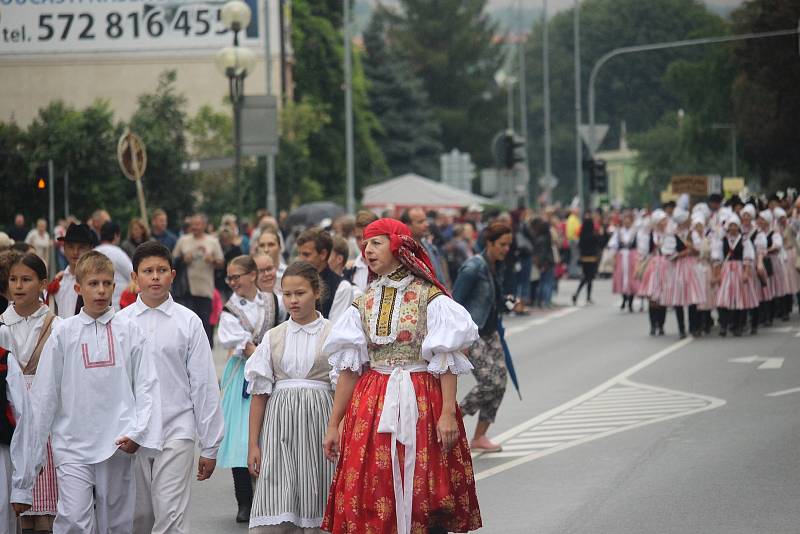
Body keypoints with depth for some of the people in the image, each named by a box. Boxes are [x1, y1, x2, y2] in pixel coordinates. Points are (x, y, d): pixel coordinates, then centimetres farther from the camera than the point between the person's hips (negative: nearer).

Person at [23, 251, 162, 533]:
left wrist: (138, 432, -11)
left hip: (117, 445, 1)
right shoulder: (63, 333, 1)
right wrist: (32, 451, 5)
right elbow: (44, 393, 4)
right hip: (72, 444, -1)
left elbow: (146, 386, 2)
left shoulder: (130, 332, 1)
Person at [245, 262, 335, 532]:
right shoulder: (273, 337, 8)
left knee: (314, 512, -1)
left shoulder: (332, 334, 1)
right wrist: (253, 444, 4)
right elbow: (259, 393, 8)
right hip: (280, 420, 2)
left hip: (317, 419, -2)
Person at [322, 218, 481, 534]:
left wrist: (448, 413, -18)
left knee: (423, 496, -3)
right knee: (368, 497, 1)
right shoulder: (364, 303, 11)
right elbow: (349, 367, 10)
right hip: (371, 406, 4)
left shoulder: (429, 297, -3)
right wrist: (333, 424, 7)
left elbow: (446, 361, -7)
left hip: (421, 402, -4)